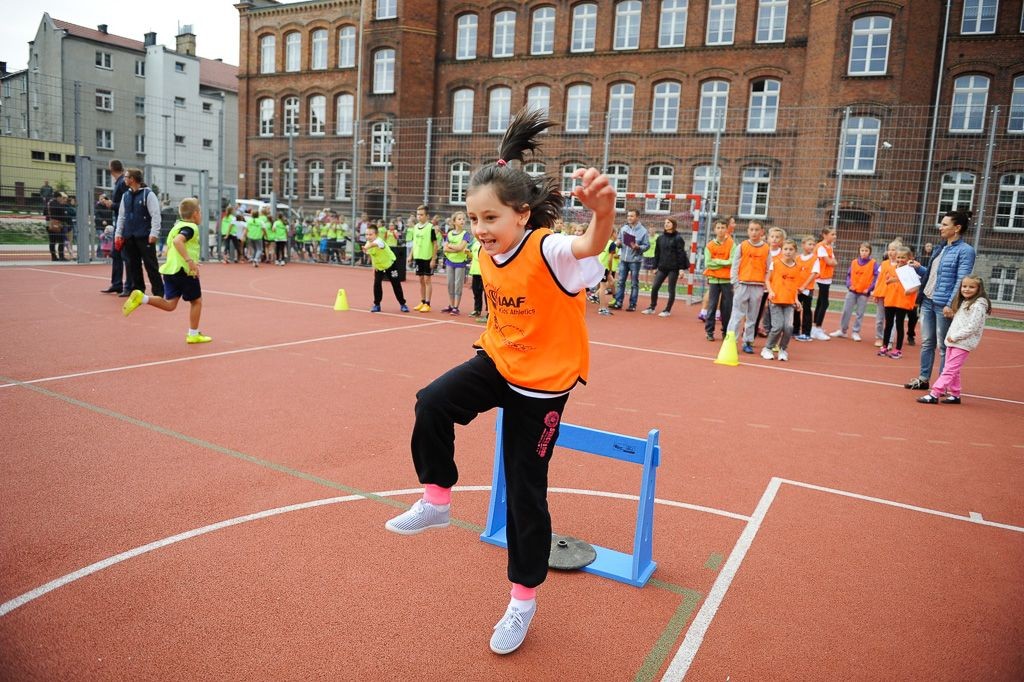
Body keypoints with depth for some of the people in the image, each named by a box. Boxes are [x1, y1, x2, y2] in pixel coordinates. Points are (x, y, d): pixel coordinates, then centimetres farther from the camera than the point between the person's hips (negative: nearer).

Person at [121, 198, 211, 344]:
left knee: (169, 304, 7)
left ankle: (141, 298, -11)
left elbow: (168, 250, 26)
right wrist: (190, 260, -32)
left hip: (170, 269, 8)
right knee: (196, 301, 8)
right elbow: (177, 241, -29)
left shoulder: (177, 226, 20)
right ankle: (193, 334, 13)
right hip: (185, 271, -8)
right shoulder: (191, 227, -10)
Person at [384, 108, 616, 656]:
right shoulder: (489, 252, -5)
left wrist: (602, 208, -71)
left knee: (525, 493, 4)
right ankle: (436, 502, 3)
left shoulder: (549, 251, -28)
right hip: (497, 362, 6)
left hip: (543, 383, -5)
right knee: (432, 403, -23)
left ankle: (523, 601, 27)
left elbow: (591, 246, -52)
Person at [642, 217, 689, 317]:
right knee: (654, 287, 0)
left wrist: (682, 269, -12)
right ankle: (652, 307, 13)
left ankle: (667, 310, 12)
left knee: (671, 290, 2)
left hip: (673, 268, -5)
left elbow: (681, 253, -8)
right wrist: (655, 267, 11)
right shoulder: (660, 237, 9)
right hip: (662, 267, 5)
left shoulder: (678, 238, -5)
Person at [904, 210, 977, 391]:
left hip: (943, 305, -8)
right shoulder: (940, 249, 15)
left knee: (943, 346, -1)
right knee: (926, 342, 13)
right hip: (927, 301, 8)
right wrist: (919, 268, 9)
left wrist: (951, 305, -21)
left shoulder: (965, 250, -9)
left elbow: (962, 281, -15)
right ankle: (923, 379, 22)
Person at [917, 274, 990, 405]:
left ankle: (934, 394, -14)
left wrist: (954, 337, -15)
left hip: (963, 344, -8)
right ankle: (954, 394, 20)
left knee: (949, 370, -10)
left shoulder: (978, 305, -11)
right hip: (952, 341, 8)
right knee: (953, 370, 12)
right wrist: (951, 337, 7)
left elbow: (972, 327, -18)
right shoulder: (963, 302, 16)